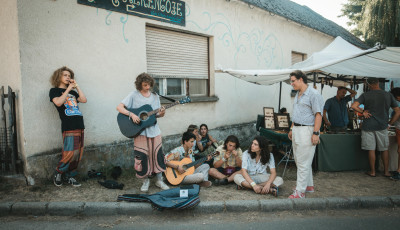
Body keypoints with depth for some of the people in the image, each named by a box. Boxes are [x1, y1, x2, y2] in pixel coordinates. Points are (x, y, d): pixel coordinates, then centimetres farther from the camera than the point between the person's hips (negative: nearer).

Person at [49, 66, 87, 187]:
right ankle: (58, 173, 11)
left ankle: (69, 176, 18)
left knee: (78, 154, 6)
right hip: (68, 126, -6)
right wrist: (68, 89, -6)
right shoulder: (54, 90, 8)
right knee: (70, 153, -12)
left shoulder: (72, 91, 23)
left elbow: (84, 100, 6)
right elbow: (58, 102, -14)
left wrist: (76, 85, 8)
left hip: (79, 125, 6)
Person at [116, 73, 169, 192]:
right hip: (140, 131, -3)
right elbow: (119, 107, -8)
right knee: (142, 156, 0)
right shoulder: (134, 95, -3)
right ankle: (145, 180, 20)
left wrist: (161, 114, -11)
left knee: (158, 154, 5)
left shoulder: (155, 96, 8)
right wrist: (131, 115, -21)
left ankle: (159, 180, 19)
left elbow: (156, 114, 12)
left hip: (154, 130, 3)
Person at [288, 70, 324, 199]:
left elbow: (318, 115, -16)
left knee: (303, 162, -5)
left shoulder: (313, 94, -11)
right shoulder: (298, 95, 16)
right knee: (299, 160, 16)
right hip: (296, 130, 9)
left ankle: (300, 191, 2)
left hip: (306, 130, -9)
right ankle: (309, 185, 31)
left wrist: (316, 133, -21)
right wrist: (292, 129, 21)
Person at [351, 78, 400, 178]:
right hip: (382, 126, 2)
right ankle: (386, 171, 19)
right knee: (384, 149, 14)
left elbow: (354, 106, -16)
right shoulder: (389, 95, 4)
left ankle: (372, 172, 11)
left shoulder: (365, 95, -4)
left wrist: (363, 112, -2)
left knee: (371, 149, 4)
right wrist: (390, 123, 10)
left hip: (368, 126, -2)